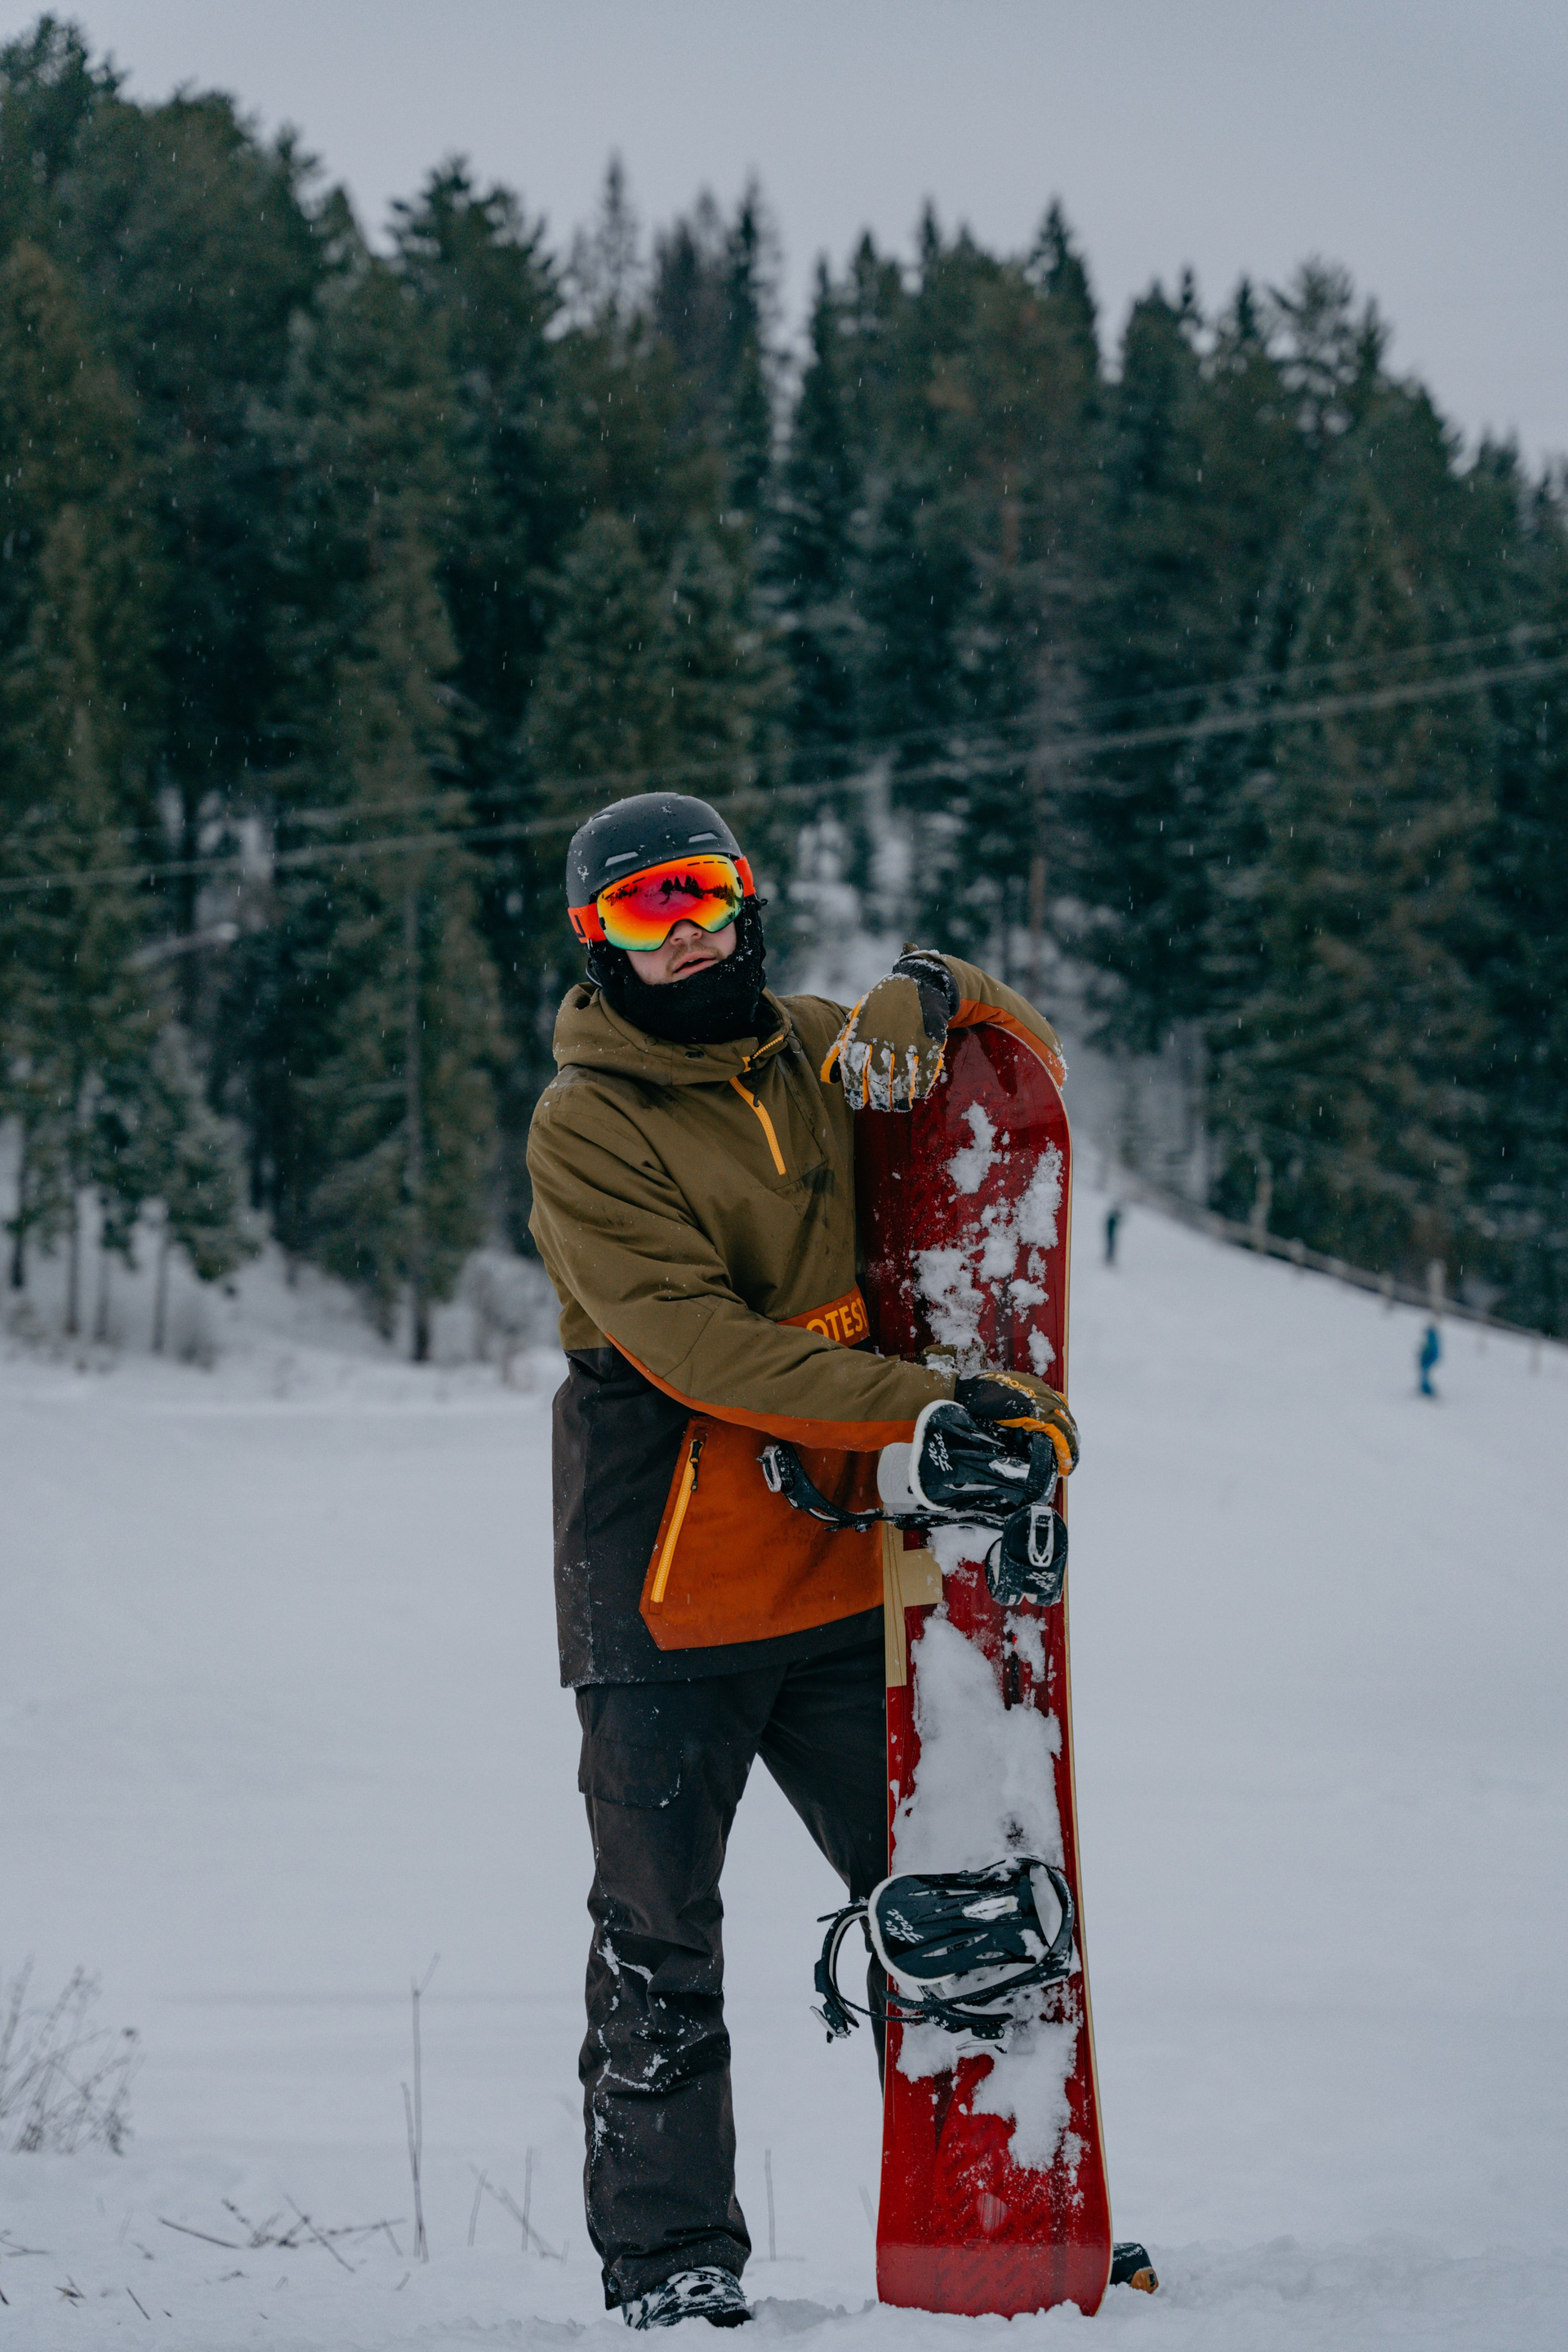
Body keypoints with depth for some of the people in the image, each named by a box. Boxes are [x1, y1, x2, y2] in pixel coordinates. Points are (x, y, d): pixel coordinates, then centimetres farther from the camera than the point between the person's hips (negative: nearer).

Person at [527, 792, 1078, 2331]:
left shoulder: (817, 1055, 8)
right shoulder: (584, 1127, -9)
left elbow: (1030, 1078, 21)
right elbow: (697, 1348, -19)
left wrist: (936, 995, -3)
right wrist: (927, 1401, -26)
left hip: (848, 1568, 5)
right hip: (667, 1586, -5)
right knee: (660, 1938, 0)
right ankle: (669, 2261, 7)